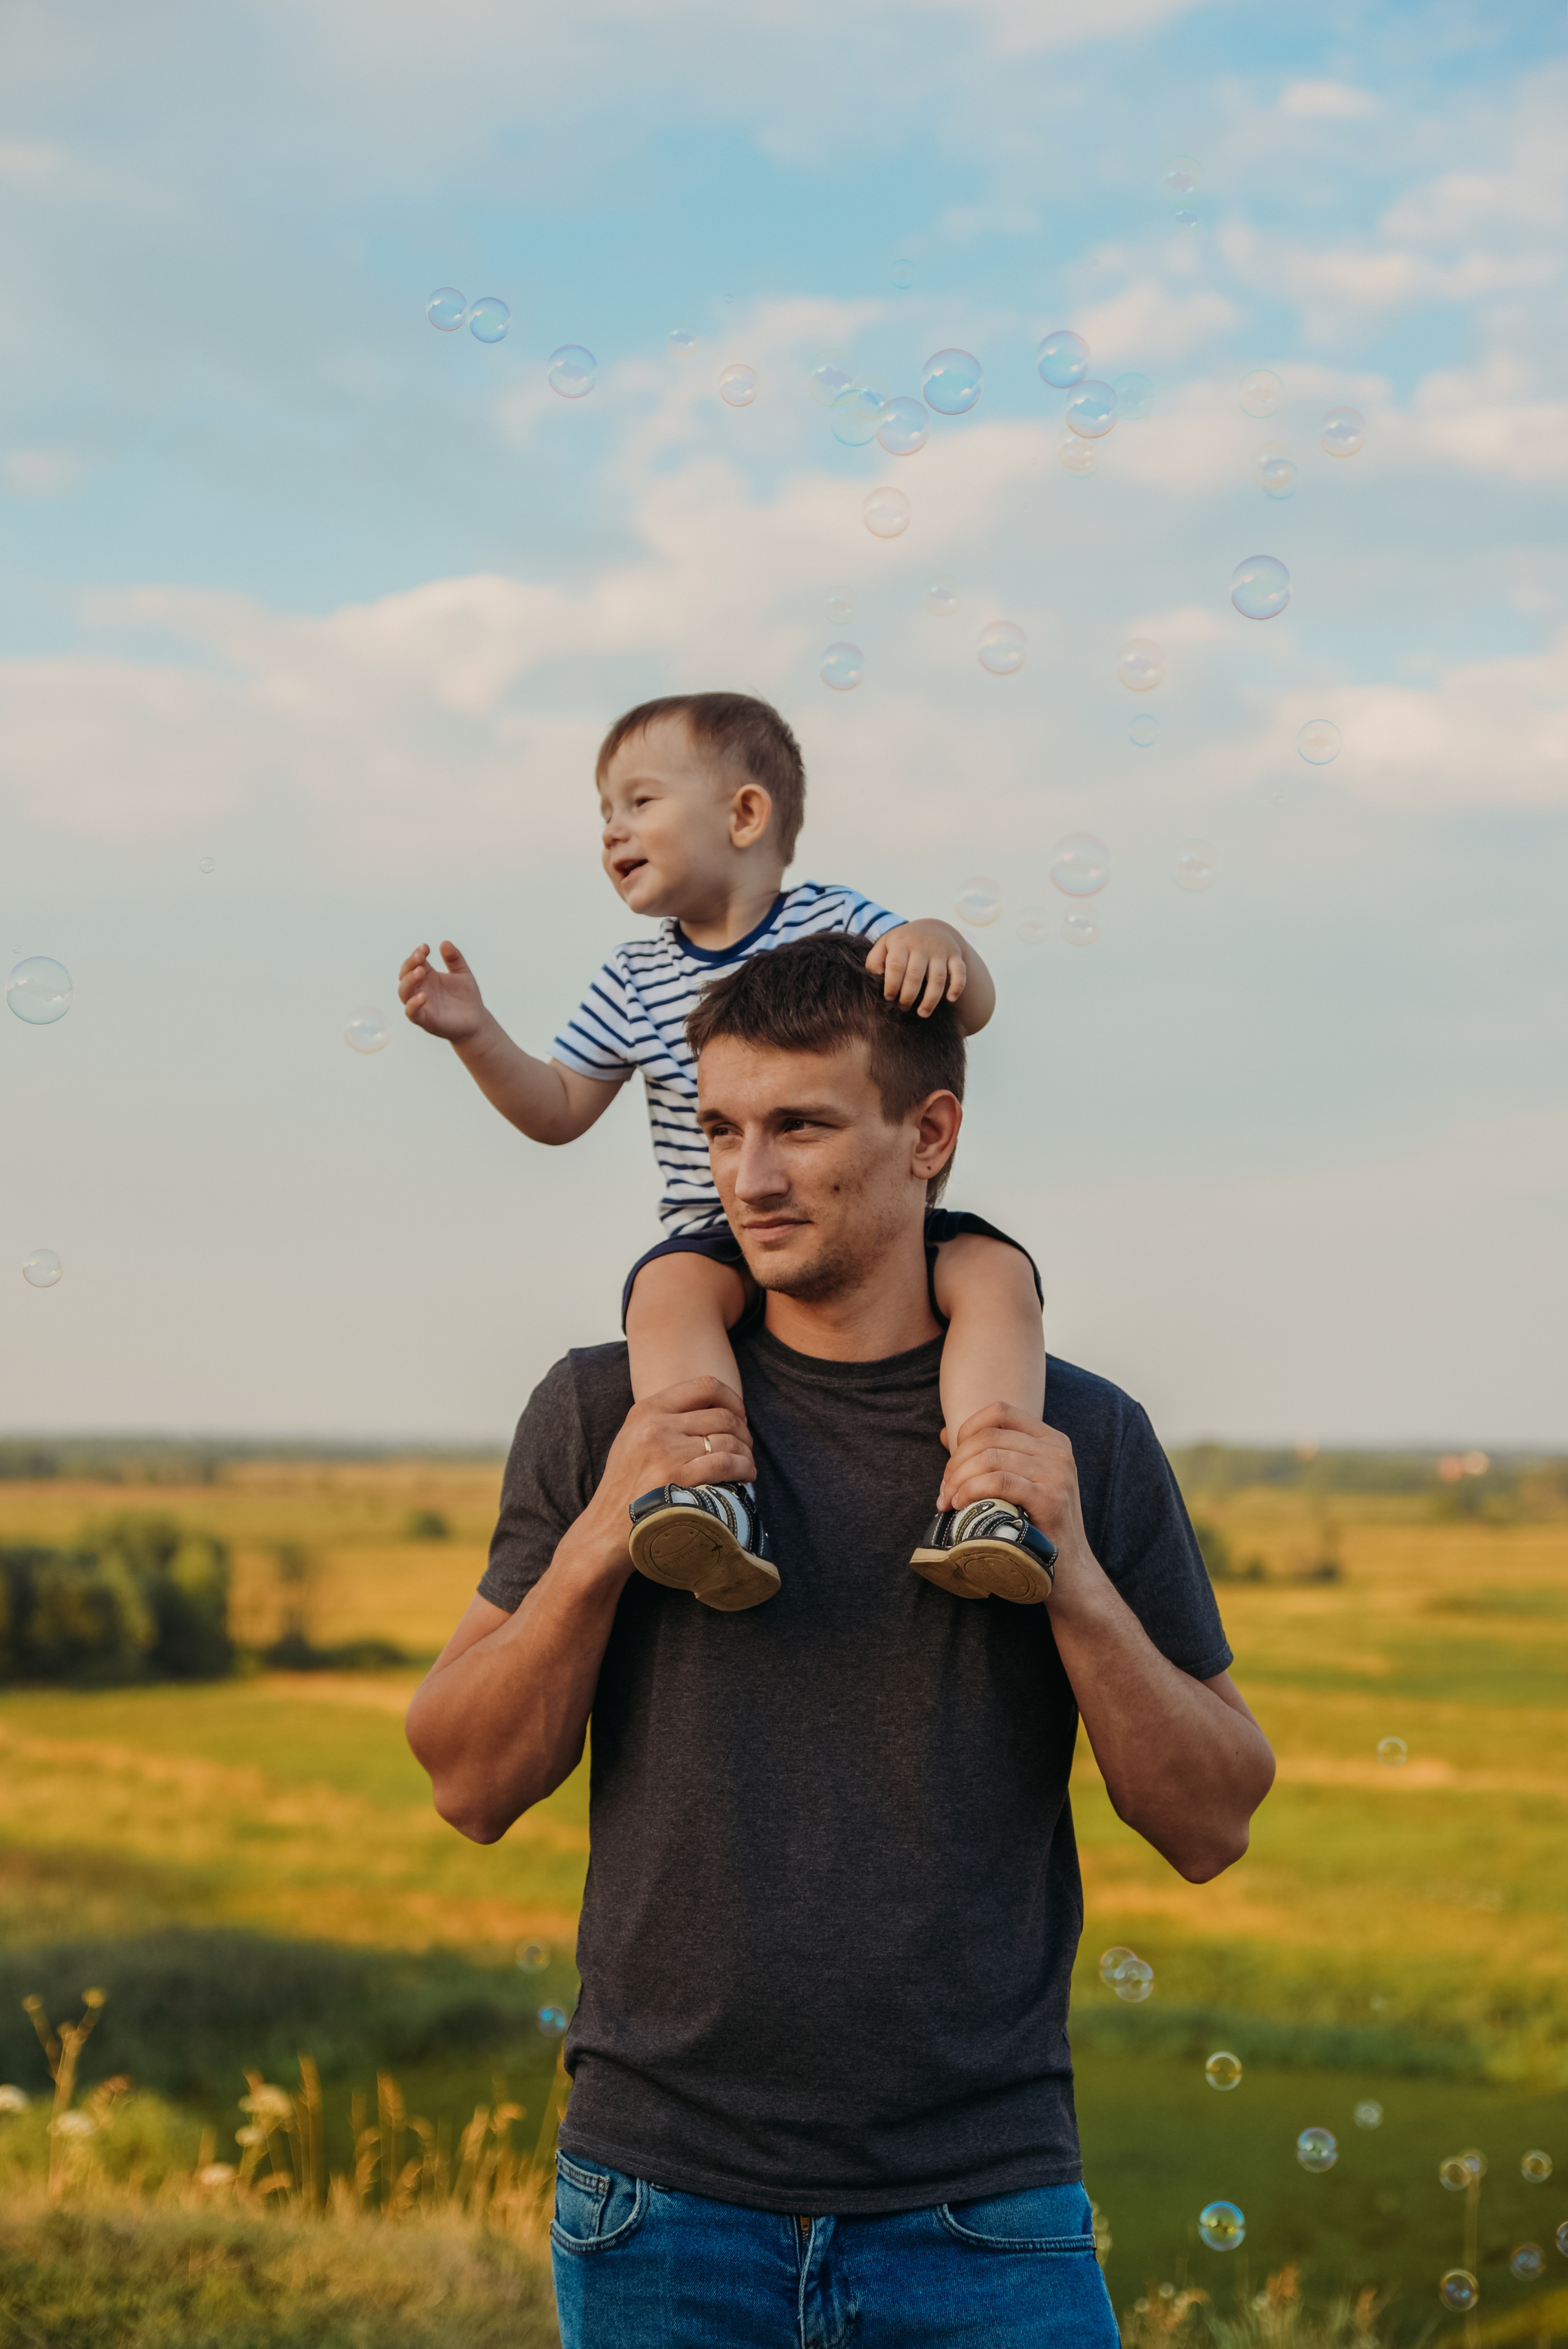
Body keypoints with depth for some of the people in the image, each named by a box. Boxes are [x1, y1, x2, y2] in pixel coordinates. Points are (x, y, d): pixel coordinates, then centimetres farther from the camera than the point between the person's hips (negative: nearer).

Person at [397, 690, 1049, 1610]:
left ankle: (982, 1502, -39)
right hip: (721, 1233, 1)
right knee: (669, 1287, -34)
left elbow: (975, 1010, -5)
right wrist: (478, 1035, -1)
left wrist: (941, 943, -28)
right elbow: (559, 1110, 15)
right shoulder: (636, 983, 12)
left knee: (994, 1269, -27)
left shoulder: (835, 923, 3)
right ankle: (718, 1497, -50)